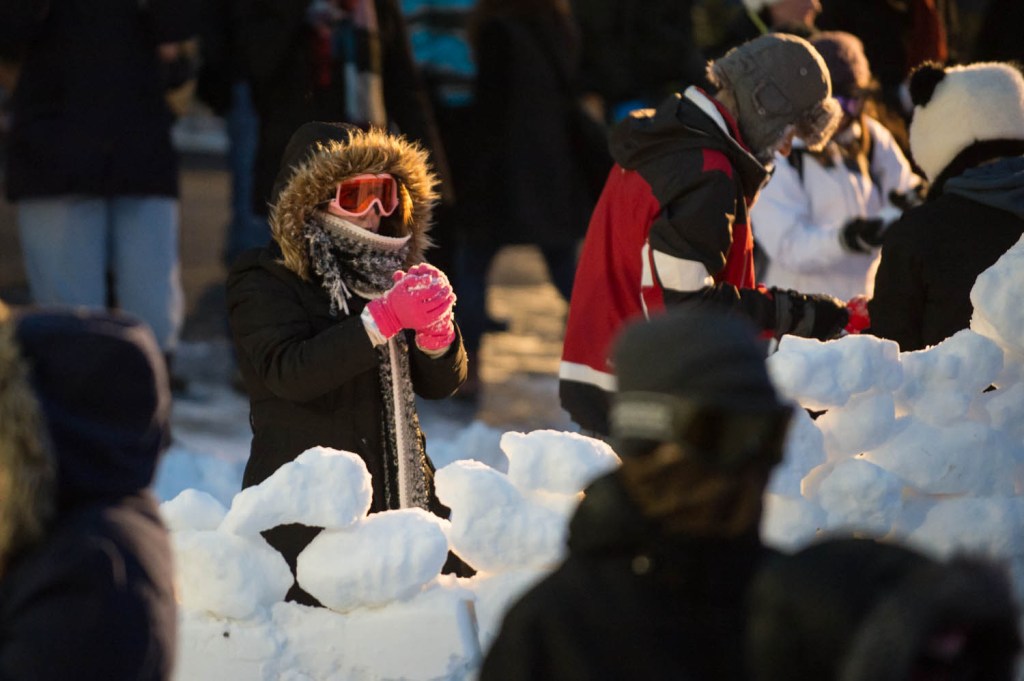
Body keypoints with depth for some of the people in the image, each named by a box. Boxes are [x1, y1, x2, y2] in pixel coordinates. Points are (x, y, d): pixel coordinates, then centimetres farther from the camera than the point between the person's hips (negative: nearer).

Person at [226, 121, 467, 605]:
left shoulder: (383, 270, 17)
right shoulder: (262, 279, 0)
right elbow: (289, 370, -18)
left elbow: (440, 384, 13)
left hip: (399, 501, 5)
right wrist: (385, 319, -24)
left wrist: (435, 327, -9)